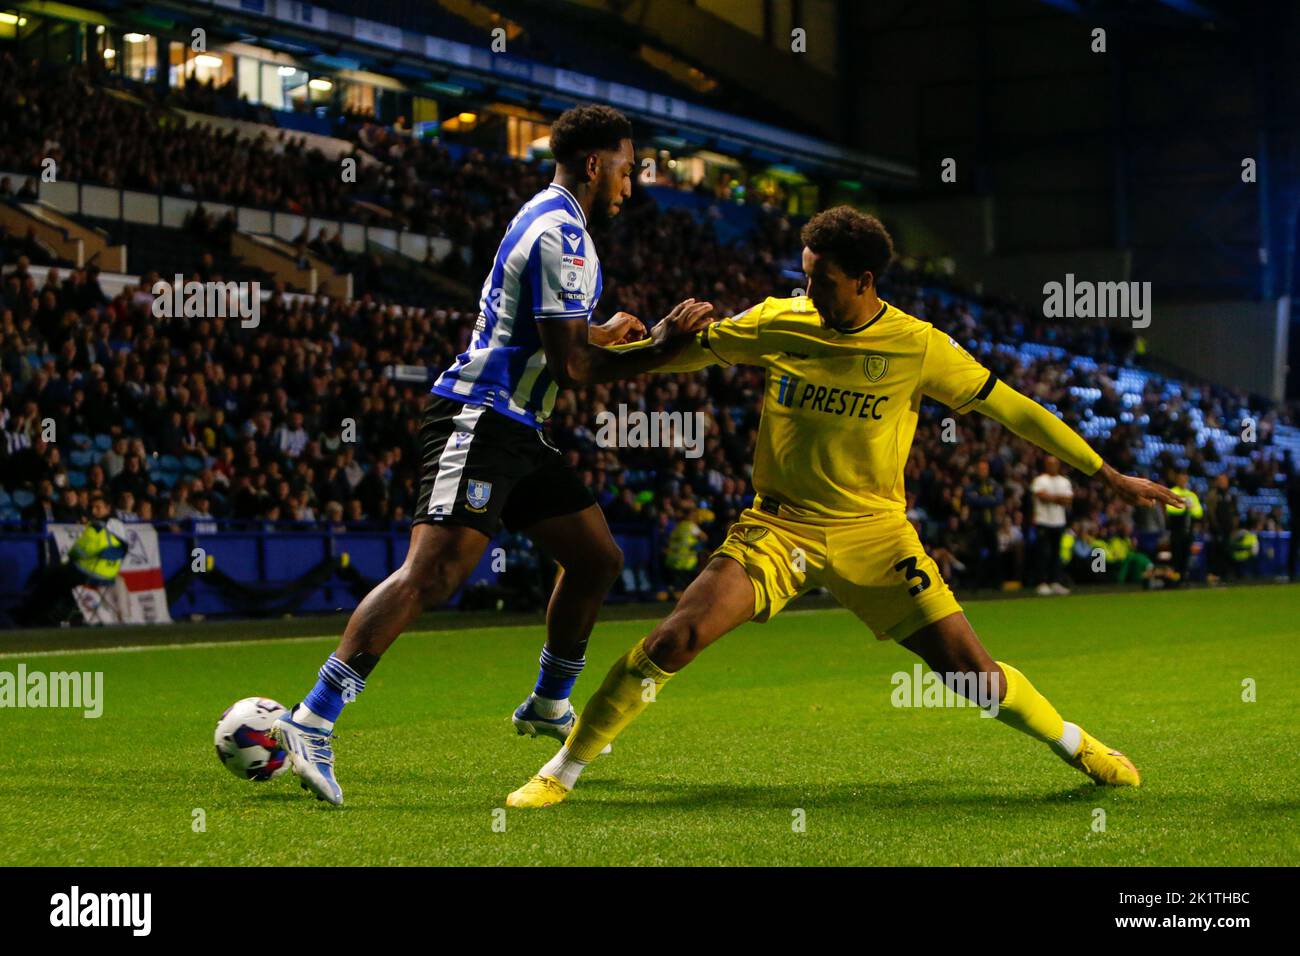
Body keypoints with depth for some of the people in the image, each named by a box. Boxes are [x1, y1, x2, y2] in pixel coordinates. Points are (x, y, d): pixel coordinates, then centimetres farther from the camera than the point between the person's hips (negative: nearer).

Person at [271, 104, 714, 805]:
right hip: (478, 422, -11)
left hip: (515, 430, 11)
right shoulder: (559, 235, -14)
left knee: (596, 559, 16)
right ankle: (312, 722, -26)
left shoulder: (552, 224, 20)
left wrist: (603, 332, 27)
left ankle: (547, 707, 32)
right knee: (432, 574, -22)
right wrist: (659, 349, -12)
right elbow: (571, 366, -19)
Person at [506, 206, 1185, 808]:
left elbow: (1013, 410, -2)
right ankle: (562, 769, -4)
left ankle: (1078, 747, 22)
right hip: (778, 526, 1)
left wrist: (1110, 477, 1)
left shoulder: (918, 347, -9)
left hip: (871, 530, -1)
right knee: (673, 640, -19)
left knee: (969, 670, -7)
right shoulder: (778, 323, -5)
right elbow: (692, 351, 11)